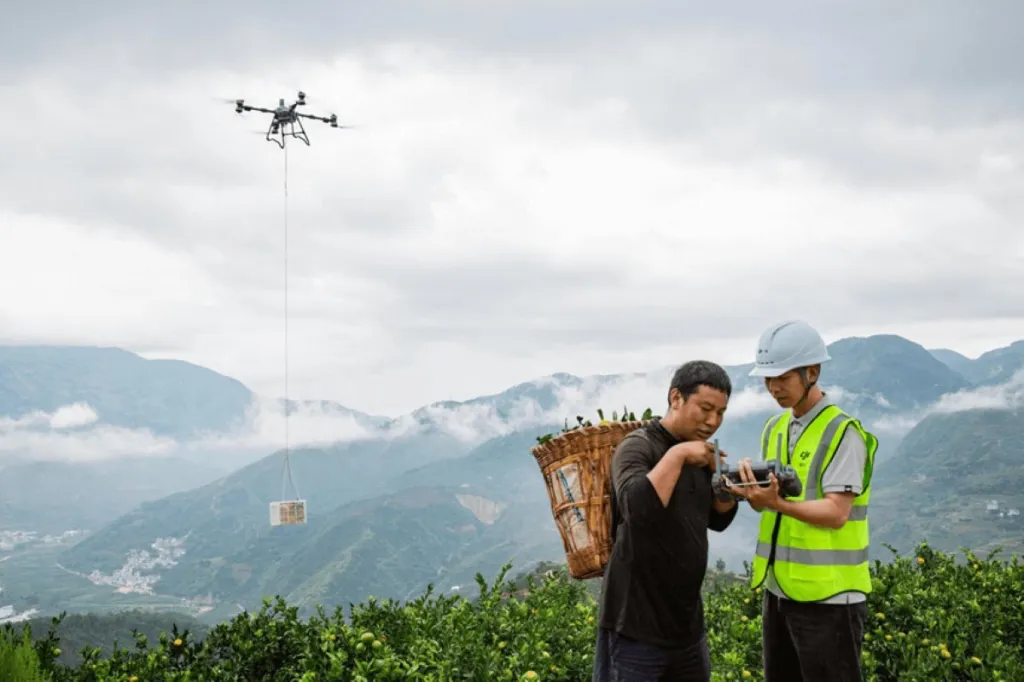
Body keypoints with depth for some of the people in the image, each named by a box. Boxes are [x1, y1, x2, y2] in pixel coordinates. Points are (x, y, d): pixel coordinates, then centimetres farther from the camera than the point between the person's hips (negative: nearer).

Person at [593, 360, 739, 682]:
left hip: (687, 621, 8)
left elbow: (717, 520, 18)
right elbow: (636, 507, -31)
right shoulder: (637, 447, -13)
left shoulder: (700, 454, 9)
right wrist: (677, 454, -25)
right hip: (636, 624, -7)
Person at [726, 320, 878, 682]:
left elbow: (836, 513, -19)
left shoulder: (843, 432, -12)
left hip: (828, 595, -7)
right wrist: (751, 488, -10)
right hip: (779, 589, 8)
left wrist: (778, 502, -33)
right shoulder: (774, 428, 11)